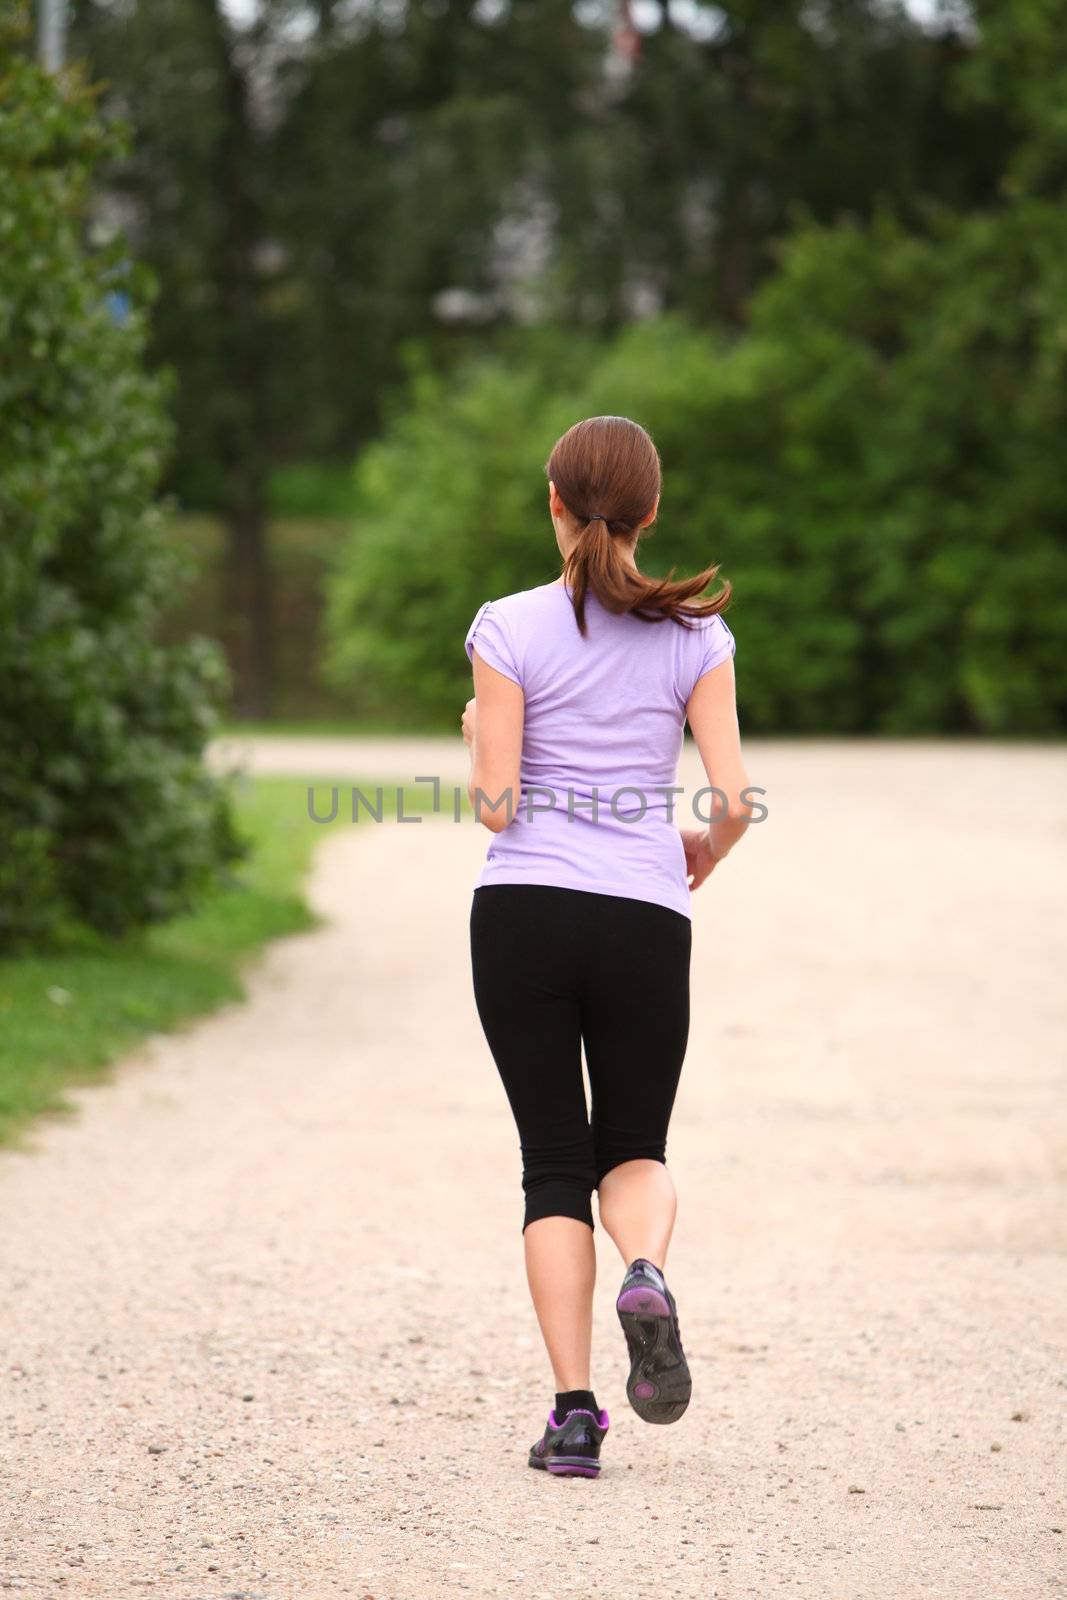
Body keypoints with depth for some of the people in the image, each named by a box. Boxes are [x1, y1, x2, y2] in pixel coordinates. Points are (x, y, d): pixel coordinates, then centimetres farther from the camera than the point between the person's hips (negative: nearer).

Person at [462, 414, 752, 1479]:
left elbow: (495, 805, -8)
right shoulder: (694, 635, 1)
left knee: (553, 1163, 7)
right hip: (644, 915, 1)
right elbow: (733, 798, -3)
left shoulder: (510, 630, -4)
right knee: (634, 1148, 17)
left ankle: (573, 1412, -1)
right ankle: (647, 1273, -17)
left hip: (524, 910, -1)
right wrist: (707, 849, 18)